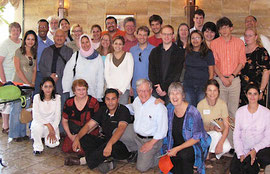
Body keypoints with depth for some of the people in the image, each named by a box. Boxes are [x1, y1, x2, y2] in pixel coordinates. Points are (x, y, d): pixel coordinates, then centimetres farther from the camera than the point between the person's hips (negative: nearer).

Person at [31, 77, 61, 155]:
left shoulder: (57, 98, -8)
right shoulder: (37, 97, -12)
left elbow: (57, 116, -8)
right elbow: (35, 116, -16)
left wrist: (52, 131, -16)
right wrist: (48, 124, -26)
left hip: (52, 124, 1)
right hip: (40, 122, -1)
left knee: (53, 144, -21)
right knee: (37, 127, -37)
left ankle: (47, 137, 16)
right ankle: (38, 146, -9)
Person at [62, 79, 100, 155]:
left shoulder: (93, 102, -10)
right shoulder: (68, 103, -1)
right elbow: (64, 121, 7)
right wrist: (70, 135, -4)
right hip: (74, 131, 4)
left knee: (81, 150, -22)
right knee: (66, 149, -13)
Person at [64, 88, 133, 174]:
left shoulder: (123, 110, -14)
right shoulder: (103, 110, 6)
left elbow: (121, 128, -30)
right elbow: (88, 125, 3)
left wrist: (109, 144, -45)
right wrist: (77, 138, -14)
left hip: (123, 146, -6)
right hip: (105, 141, 6)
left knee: (114, 146, -39)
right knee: (83, 138, -8)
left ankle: (82, 161, -18)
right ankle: (106, 160, -22)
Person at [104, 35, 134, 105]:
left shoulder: (128, 55, 5)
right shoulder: (109, 56, 12)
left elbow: (130, 74, -1)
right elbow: (106, 73, 7)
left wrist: (121, 89, -8)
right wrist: (112, 88, -6)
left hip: (124, 89, -2)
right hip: (110, 88, 2)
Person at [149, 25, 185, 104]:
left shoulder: (180, 52, 2)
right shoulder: (154, 52, 12)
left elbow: (176, 73, -6)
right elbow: (151, 72, 6)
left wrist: (164, 88, -14)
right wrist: (157, 86, -10)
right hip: (156, 90, 3)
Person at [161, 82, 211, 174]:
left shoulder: (192, 112, -20)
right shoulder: (169, 108, -3)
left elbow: (197, 137, -16)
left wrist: (177, 149, -19)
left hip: (193, 145, -4)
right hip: (175, 145, 4)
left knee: (184, 154, -34)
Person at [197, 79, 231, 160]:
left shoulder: (222, 104, -9)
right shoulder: (201, 104, -11)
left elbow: (226, 127, -10)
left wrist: (220, 143, -23)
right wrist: (212, 128, -26)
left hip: (218, 134, 1)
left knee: (226, 148, -27)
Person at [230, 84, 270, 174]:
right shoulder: (240, 112, 3)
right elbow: (236, 135, 2)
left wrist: (255, 150, -18)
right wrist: (240, 154, -9)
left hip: (261, 148, -2)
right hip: (243, 149, 2)